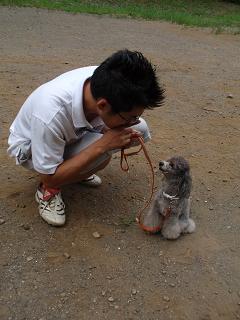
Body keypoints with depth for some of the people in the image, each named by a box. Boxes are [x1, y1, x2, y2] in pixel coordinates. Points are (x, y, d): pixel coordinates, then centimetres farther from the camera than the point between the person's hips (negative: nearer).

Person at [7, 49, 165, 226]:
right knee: (102, 155, -33)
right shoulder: (51, 113, -43)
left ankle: (76, 165, 6)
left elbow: (103, 121, -2)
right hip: (30, 146, -5)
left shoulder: (104, 80, -26)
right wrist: (102, 145, -37)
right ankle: (48, 190, -6)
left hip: (75, 132, 6)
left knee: (140, 129, -11)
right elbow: (49, 177, -29)